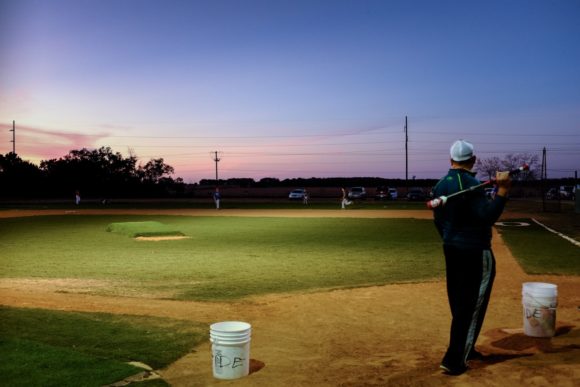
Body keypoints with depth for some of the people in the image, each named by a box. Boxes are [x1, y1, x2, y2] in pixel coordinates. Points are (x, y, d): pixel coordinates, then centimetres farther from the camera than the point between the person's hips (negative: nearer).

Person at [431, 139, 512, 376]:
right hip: (475, 252, -8)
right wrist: (502, 191, -27)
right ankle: (454, 361, 0)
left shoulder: (440, 185, 6)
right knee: (471, 307, 0)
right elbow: (488, 217, -26)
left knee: (458, 303, 18)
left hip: (451, 249, 8)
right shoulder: (471, 184, -18)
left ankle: (464, 349, 32)